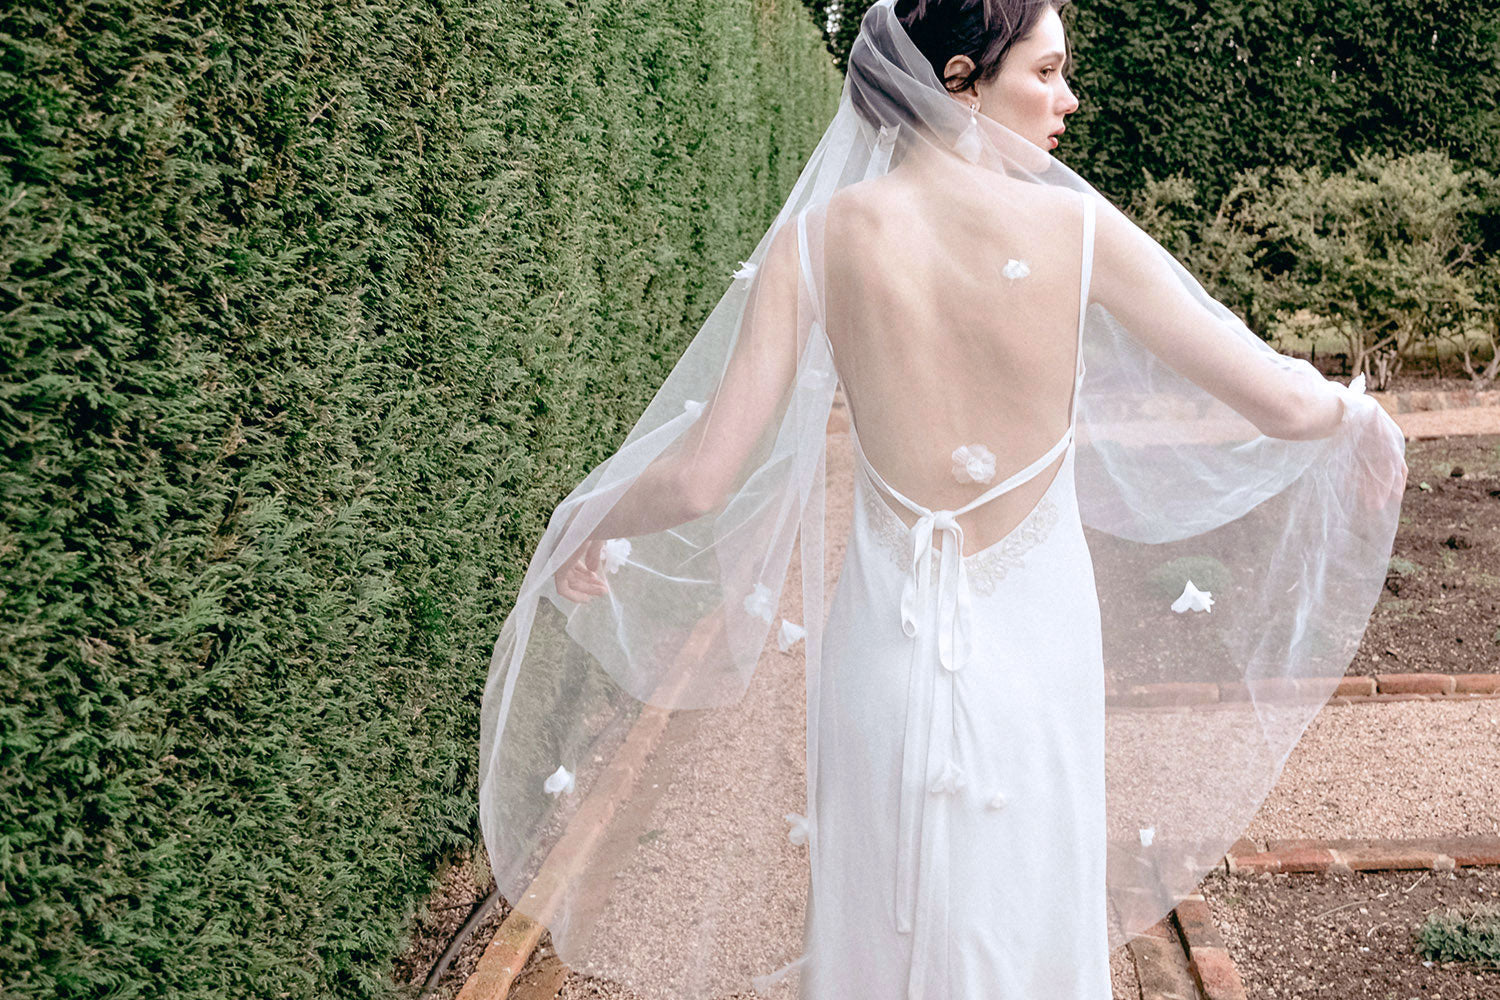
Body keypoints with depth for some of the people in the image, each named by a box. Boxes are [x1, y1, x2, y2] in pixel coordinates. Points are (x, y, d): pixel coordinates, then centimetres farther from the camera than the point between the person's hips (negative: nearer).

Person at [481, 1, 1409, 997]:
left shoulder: (821, 236, -9)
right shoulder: (1073, 228, -13)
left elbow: (700, 480, -11)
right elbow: (1284, 404, -8)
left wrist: (586, 527, 9)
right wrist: (1354, 411, 15)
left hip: (886, 654, 1)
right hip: (1032, 654, -1)